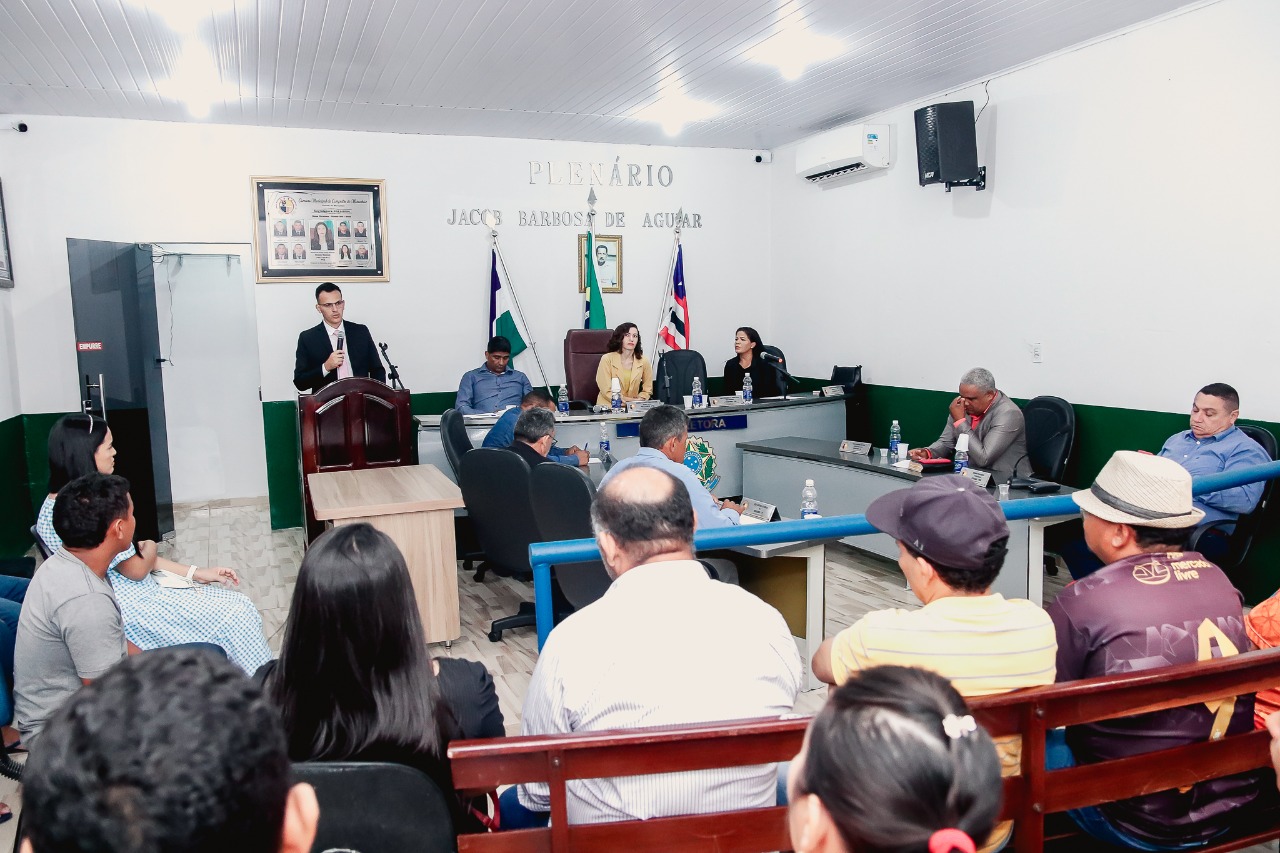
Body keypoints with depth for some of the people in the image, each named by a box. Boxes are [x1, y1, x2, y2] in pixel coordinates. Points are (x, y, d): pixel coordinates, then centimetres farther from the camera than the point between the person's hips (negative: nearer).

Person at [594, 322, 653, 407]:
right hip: (608, 406, -2)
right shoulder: (607, 359, -5)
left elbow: (647, 390, 12)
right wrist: (629, 400, -13)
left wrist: (637, 402, -6)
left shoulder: (644, 361, 2)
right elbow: (607, 392, -7)